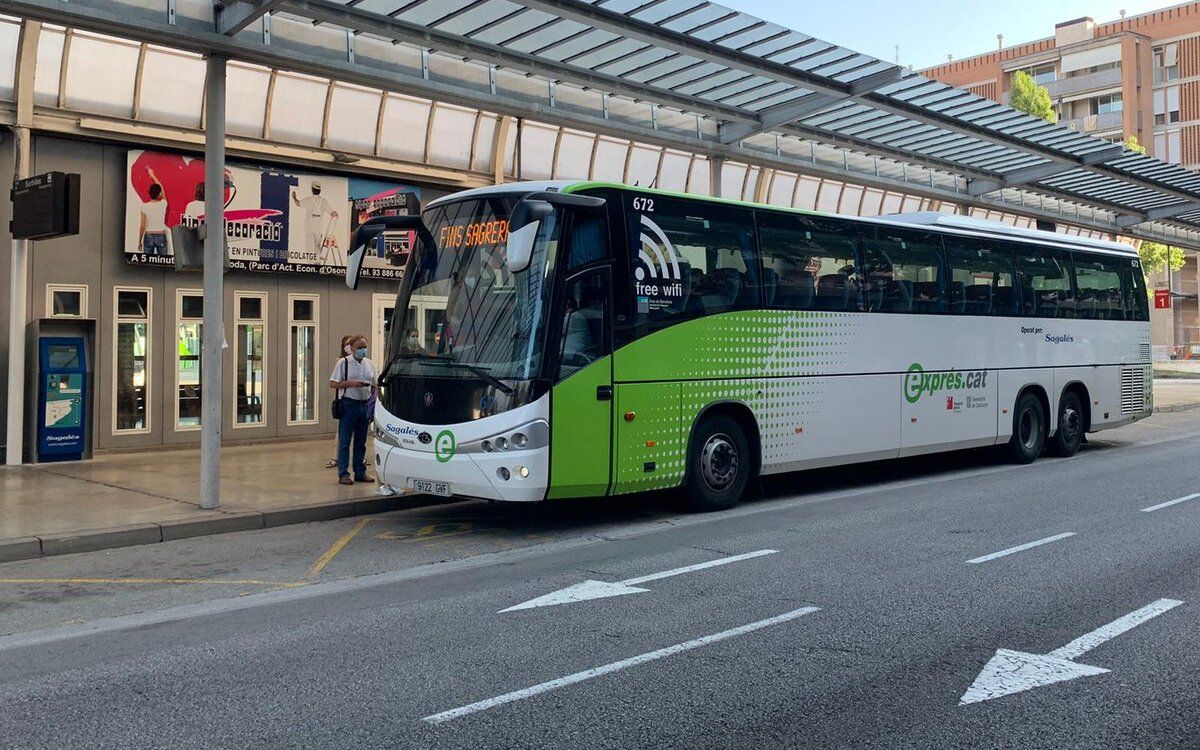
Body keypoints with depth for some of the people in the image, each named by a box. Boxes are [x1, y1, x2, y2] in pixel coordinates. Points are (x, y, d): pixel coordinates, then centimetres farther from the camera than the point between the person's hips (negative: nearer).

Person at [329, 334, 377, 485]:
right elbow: (332, 384, -5)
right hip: (349, 404, -5)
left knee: (361, 441, 11)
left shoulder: (370, 364, 13)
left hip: (365, 404, 5)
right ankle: (343, 474, 3)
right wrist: (351, 383, -17)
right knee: (344, 441, -2)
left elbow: (375, 385, 17)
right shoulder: (343, 363, -2)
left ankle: (360, 472, 19)